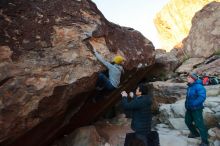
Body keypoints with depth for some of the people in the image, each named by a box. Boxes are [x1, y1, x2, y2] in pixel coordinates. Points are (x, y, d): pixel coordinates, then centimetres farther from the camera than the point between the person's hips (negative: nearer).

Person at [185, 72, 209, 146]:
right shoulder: (189, 87, 6)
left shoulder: (198, 86, -21)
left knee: (199, 124, -4)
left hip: (196, 109, -9)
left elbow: (202, 97, -32)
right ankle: (195, 133, 44)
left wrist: (193, 104, -30)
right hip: (189, 108, 9)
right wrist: (186, 103, 13)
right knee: (188, 121, 20)